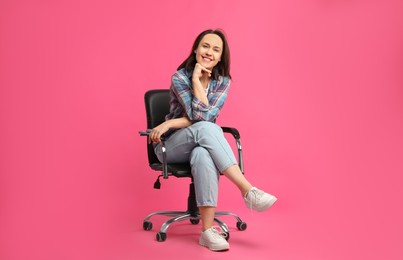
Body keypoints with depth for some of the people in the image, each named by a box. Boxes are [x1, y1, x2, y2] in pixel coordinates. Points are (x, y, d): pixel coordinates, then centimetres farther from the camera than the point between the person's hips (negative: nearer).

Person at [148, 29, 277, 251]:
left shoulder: (222, 81, -1)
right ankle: (248, 191, -42)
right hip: (172, 146, -2)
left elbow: (208, 115, -16)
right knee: (205, 128, -37)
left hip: (201, 144, 2)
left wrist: (170, 123, -22)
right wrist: (196, 79, -22)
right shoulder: (180, 77, -12)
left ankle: (208, 229, -41)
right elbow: (201, 117, -22)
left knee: (204, 155, -38)